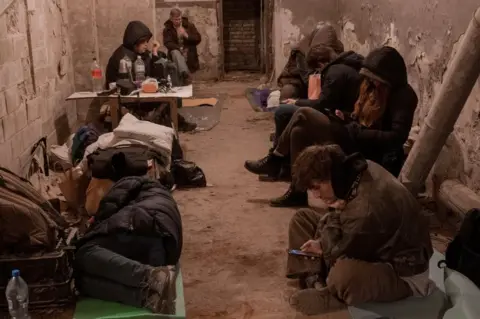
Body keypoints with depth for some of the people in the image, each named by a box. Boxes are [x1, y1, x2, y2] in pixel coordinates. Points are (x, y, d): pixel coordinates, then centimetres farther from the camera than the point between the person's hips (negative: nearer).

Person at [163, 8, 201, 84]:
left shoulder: (189, 25, 5)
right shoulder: (167, 29, 3)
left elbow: (198, 39, 0)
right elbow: (167, 43, -10)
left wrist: (187, 36, -17)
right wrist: (180, 48, -25)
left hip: (189, 53, 1)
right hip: (176, 51, -1)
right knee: (175, 52, -36)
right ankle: (185, 74, -56)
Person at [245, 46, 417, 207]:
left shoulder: (403, 95, -13)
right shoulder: (374, 87, 13)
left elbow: (397, 137, -23)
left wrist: (358, 132, -22)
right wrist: (346, 118, -1)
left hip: (370, 151, -9)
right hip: (356, 141, 9)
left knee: (303, 115, -16)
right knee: (299, 131, -4)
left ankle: (274, 161, 1)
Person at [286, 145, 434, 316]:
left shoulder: (366, 208, -37)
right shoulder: (354, 170, -11)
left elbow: (340, 252, -25)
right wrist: (334, 213, -10)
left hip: (401, 272, -9)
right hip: (369, 247, 9)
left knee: (344, 273, -44)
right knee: (302, 218, 8)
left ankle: (331, 296, -10)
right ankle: (316, 281, -3)